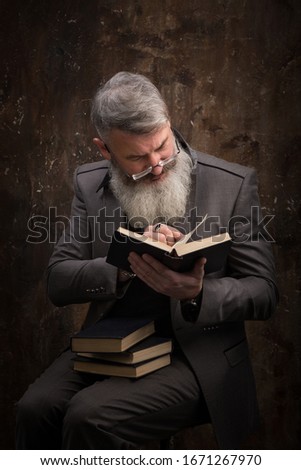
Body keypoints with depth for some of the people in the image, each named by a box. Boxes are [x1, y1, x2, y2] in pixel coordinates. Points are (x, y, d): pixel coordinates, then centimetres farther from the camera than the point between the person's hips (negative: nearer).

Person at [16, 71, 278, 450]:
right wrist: (125, 266, -22)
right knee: (36, 407, -22)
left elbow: (263, 292, -5)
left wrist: (198, 293, -26)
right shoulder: (90, 184, 2)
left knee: (89, 415, -25)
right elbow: (58, 281, -2)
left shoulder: (232, 184, -7)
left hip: (195, 357, -3)